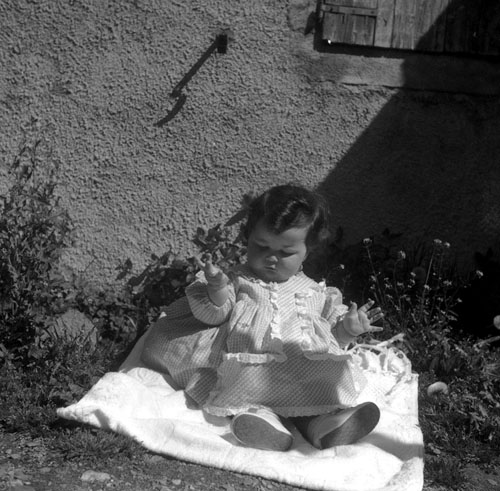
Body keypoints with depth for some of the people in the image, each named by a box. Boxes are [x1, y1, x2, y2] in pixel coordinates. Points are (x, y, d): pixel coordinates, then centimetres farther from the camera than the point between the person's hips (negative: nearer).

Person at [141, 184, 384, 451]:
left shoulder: (315, 292, 28)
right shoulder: (237, 280, 21)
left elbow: (333, 335, 28)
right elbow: (212, 315, 10)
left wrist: (348, 327, 7)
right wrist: (218, 290, -9)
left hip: (306, 365, 2)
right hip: (249, 365, -1)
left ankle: (322, 423, -47)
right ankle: (259, 415, -53)